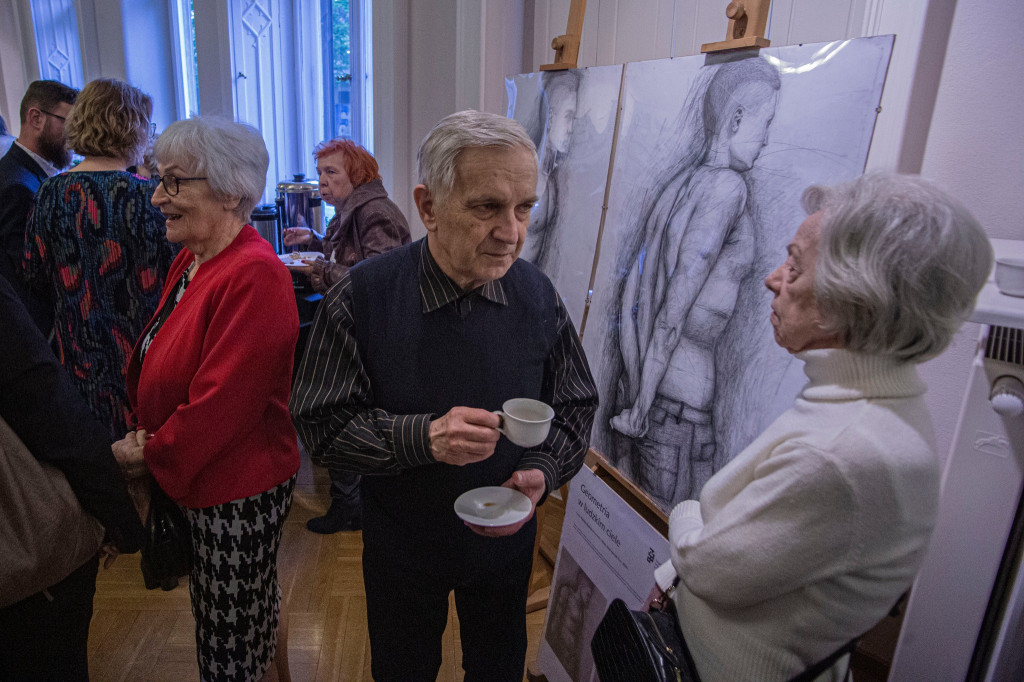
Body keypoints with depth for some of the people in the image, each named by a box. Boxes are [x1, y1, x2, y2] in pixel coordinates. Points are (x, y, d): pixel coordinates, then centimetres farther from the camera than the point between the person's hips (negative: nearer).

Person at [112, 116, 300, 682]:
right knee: (258, 609, 27)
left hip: (238, 490, -9)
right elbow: (162, 369, 14)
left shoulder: (254, 276, -24)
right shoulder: (191, 260, 7)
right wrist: (145, 438, 1)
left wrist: (149, 454, -9)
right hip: (199, 480, 9)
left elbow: (221, 402, -24)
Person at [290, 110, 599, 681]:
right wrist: (421, 436, -32)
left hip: (506, 542, 2)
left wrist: (541, 474, -21)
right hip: (401, 545, -2)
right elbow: (323, 424, -18)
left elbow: (575, 409, -4)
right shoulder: (363, 297, -21)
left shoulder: (538, 295, -14)